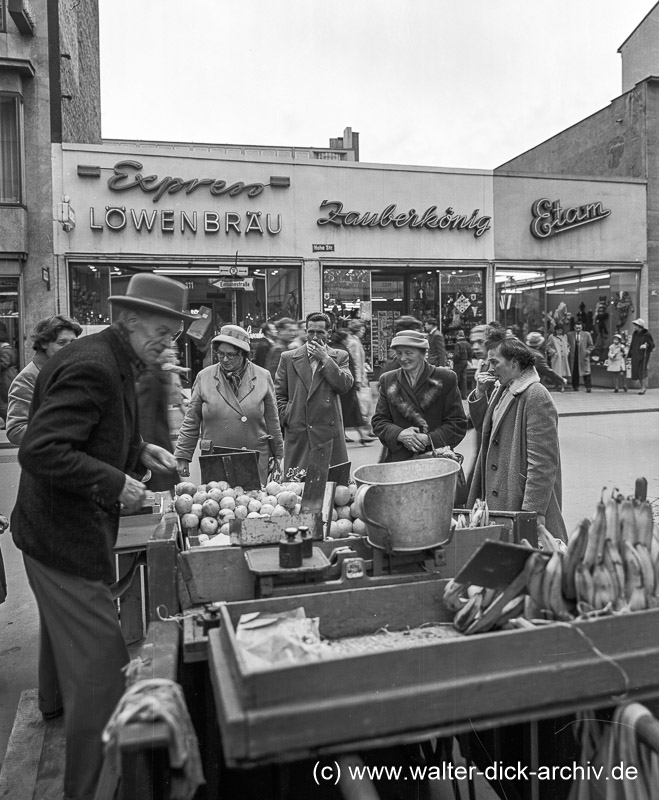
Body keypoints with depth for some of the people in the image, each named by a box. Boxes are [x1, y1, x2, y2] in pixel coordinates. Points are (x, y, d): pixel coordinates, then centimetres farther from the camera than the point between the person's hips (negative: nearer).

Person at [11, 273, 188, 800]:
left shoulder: (115, 362, 6)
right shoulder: (91, 367, -26)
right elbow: (39, 452, -31)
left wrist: (140, 450, 5)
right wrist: (116, 484, -28)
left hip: (64, 527, 11)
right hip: (68, 536, -11)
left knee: (64, 626, 33)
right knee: (102, 666, -5)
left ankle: (56, 703, 59)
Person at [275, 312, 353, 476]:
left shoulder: (339, 357, 9)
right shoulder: (288, 358, 11)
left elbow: (345, 386, -7)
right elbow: (278, 394, 12)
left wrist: (325, 358, -7)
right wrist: (286, 418, -1)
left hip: (329, 432, -1)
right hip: (296, 434, 1)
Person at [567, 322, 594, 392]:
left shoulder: (586, 334, 5)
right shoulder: (570, 334, 8)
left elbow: (591, 345, 10)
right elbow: (568, 344, 15)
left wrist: (588, 351, -5)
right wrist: (568, 350, -1)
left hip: (583, 356, -1)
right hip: (573, 356, 1)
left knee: (586, 372, -5)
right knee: (574, 372, 2)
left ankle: (588, 387, -2)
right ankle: (575, 387, 10)